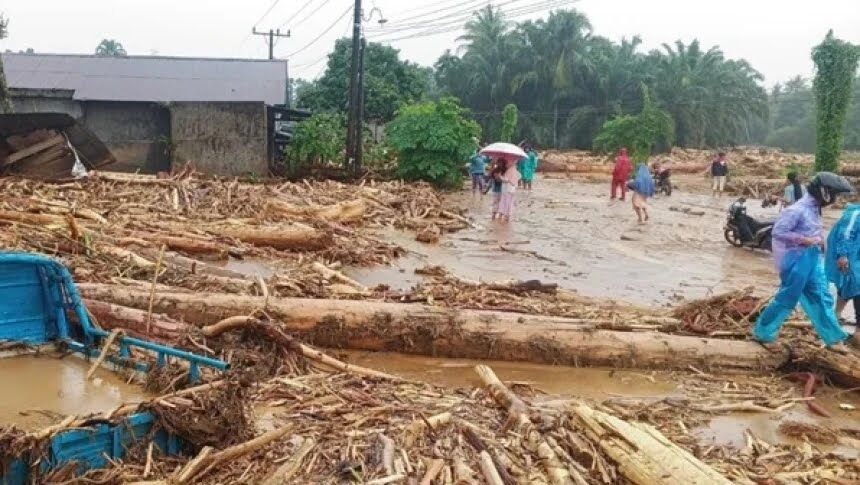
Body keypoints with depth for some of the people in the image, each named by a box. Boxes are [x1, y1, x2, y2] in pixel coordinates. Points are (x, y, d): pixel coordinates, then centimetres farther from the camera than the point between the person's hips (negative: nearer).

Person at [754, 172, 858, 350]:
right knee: (787, 299, 1)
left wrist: (818, 239, 1)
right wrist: (804, 240, -22)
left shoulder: (814, 208, 7)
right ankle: (762, 333, 16)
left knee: (821, 298, 15)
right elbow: (777, 231, -22)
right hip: (797, 259, -9)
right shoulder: (798, 210, -21)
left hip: (813, 258, 9)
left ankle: (833, 338, 25)